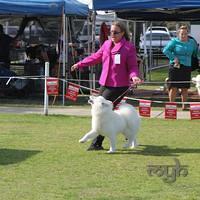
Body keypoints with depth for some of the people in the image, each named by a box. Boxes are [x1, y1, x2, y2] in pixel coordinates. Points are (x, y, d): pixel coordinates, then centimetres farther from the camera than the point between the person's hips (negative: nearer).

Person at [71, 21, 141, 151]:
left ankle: (97, 143, -8)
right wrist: (80, 64, 21)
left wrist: (134, 76, -25)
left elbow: (132, 66, -5)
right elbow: (96, 57, 22)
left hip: (119, 86, -7)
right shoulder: (107, 44, 11)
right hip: (105, 84, 7)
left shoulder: (129, 47, -6)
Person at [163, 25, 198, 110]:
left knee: (185, 87, 6)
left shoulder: (192, 42, 11)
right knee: (174, 87, -5)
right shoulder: (174, 41, -2)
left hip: (187, 66, 4)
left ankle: (184, 105, 14)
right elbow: (165, 50, -9)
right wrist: (174, 58, -14)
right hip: (175, 66, -4)